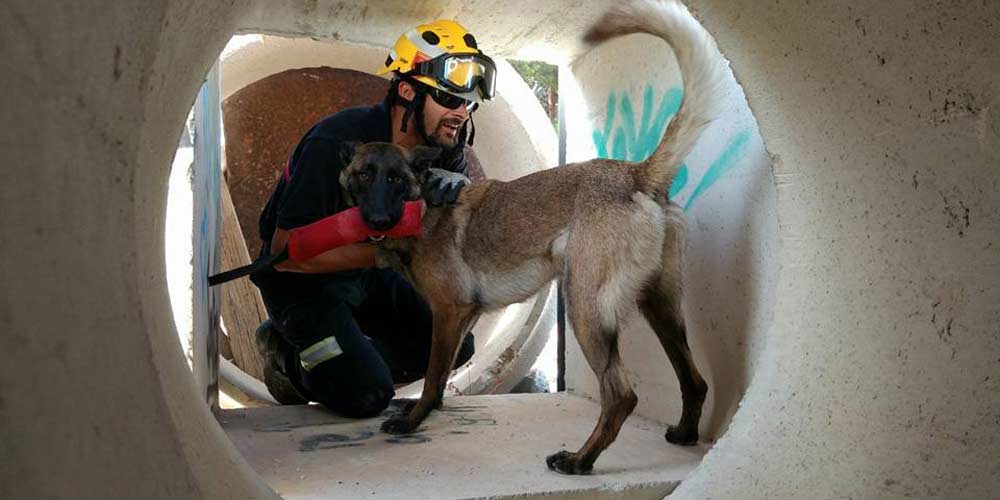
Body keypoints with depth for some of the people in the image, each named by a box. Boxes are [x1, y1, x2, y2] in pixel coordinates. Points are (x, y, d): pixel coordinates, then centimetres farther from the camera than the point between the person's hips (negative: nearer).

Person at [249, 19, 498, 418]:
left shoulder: (443, 151, -9)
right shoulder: (337, 145, -30)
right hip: (302, 279, -7)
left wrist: (460, 195, -33)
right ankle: (289, 359, 7)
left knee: (453, 346, 0)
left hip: (367, 272, 7)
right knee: (368, 393, -20)